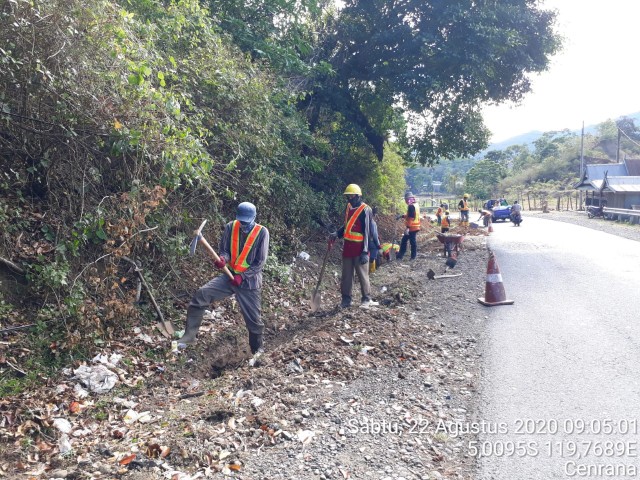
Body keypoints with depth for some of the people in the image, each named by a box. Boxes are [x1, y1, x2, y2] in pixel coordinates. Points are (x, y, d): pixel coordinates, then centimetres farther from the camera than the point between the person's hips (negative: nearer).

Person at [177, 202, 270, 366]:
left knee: (253, 319, 5)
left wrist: (242, 276, -18)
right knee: (201, 295, -15)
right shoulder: (230, 227, -3)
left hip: (250, 282, -3)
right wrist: (222, 259, -20)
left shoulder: (262, 232, -12)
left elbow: (260, 262, -11)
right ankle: (189, 335, -6)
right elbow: (224, 250, 4)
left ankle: (257, 350, 29)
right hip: (230, 276, 3)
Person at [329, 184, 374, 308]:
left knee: (362, 274, 4)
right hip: (347, 246, 7)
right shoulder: (348, 207, 9)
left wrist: (365, 252, -19)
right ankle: (346, 299, 19)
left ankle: (367, 298, 17)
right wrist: (337, 234, 6)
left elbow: (367, 232, -16)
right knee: (346, 274, 11)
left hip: (359, 248, -7)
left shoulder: (365, 210, -14)